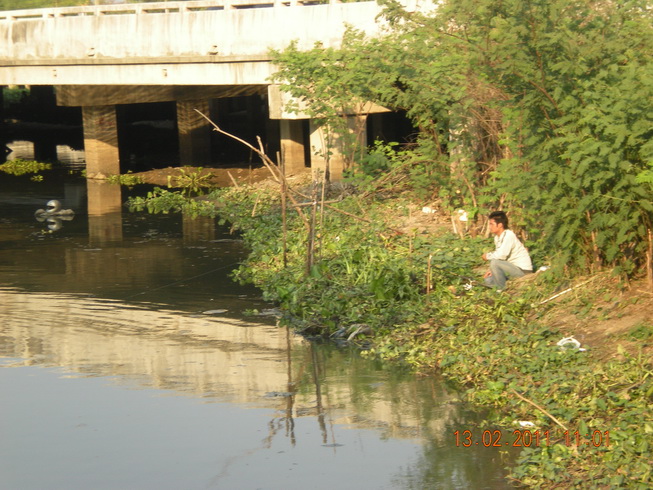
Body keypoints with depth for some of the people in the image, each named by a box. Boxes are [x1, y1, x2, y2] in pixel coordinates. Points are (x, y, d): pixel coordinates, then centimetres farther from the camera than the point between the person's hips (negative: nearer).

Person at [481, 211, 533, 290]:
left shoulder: (509, 235, -20)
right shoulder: (497, 238, 8)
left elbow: (502, 255, -29)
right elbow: (499, 256, 15)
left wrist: (488, 256, -13)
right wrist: (492, 270, 1)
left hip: (522, 270, -10)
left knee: (494, 263, -27)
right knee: (488, 281, 9)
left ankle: (502, 289, -13)